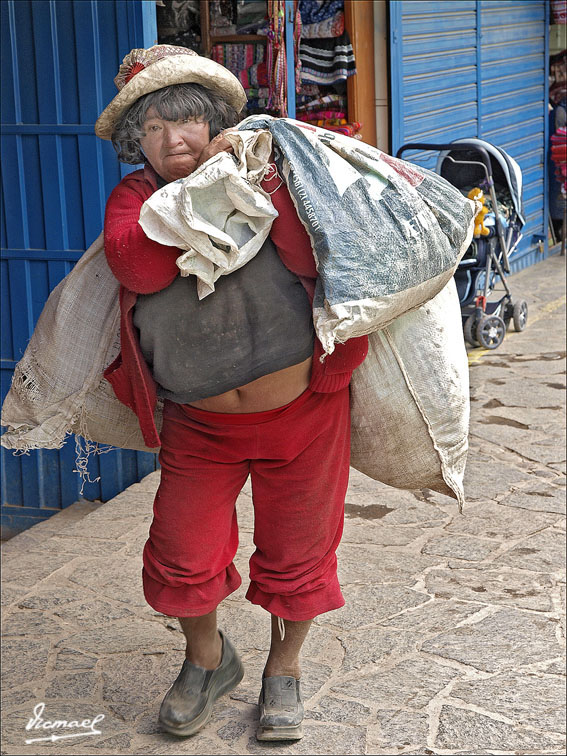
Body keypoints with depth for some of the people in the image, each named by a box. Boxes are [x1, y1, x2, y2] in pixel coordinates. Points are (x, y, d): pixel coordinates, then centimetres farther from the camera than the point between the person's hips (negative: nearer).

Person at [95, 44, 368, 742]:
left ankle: (284, 670, 35)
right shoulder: (133, 198, -2)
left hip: (300, 409, -1)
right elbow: (139, 267, -24)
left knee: (295, 552, 10)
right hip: (199, 422, 1)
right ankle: (208, 659, 33)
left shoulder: (262, 176, -5)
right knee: (181, 554, 3)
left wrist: (268, 182, -21)